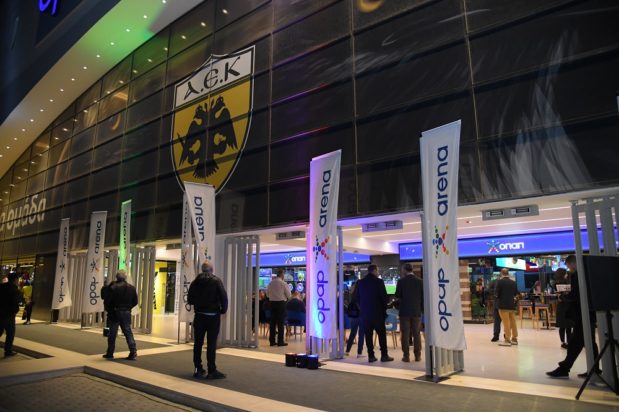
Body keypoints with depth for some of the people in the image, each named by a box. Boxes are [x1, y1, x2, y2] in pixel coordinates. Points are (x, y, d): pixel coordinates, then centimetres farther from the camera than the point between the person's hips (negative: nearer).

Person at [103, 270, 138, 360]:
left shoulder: (112, 287, -11)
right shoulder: (132, 288, 2)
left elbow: (107, 301, -10)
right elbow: (135, 301, 5)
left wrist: (108, 309, 9)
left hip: (114, 313, -3)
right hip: (127, 313, 3)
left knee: (112, 334, 9)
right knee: (128, 332, 7)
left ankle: (110, 353, 16)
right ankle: (133, 352, -1)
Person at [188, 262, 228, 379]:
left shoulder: (195, 282, 2)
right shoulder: (216, 281, -8)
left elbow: (190, 299, 4)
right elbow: (224, 297, -14)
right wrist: (223, 310, 1)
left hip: (199, 315, 4)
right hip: (213, 316, -3)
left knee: (198, 343, 12)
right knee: (211, 344, -1)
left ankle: (198, 369, 19)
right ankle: (211, 371, 1)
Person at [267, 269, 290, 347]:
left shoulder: (271, 283, 2)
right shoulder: (283, 283, -11)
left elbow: (267, 294, 11)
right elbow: (288, 295, -5)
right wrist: (285, 298, 15)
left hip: (272, 302, 5)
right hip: (281, 303, -5)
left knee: (273, 322, 9)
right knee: (280, 323, 0)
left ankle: (272, 341, 13)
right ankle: (280, 341, 3)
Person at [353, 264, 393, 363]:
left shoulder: (360, 282, 4)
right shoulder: (379, 281, -9)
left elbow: (356, 297, 7)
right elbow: (384, 297, -9)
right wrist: (384, 309, 5)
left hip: (365, 313, 4)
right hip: (377, 313, -4)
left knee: (368, 335, 6)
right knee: (382, 334, 6)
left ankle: (371, 356, 7)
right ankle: (384, 355, 8)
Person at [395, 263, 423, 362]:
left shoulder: (401, 281, -7)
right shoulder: (420, 281, -1)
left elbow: (397, 295, -2)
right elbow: (423, 297, 3)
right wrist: (422, 309, 13)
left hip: (404, 311, -2)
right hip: (416, 311, 2)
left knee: (405, 334, 3)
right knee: (416, 334, 8)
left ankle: (406, 356, 4)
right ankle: (417, 355, 11)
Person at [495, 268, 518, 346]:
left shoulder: (500, 281, -10)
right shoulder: (513, 282, 5)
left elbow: (496, 293, -10)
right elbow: (516, 293, 12)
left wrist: (497, 297, 10)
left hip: (503, 305, -5)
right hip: (512, 304, 5)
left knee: (506, 322, -3)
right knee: (512, 322, 13)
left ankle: (507, 340, 0)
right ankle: (514, 338, 20)